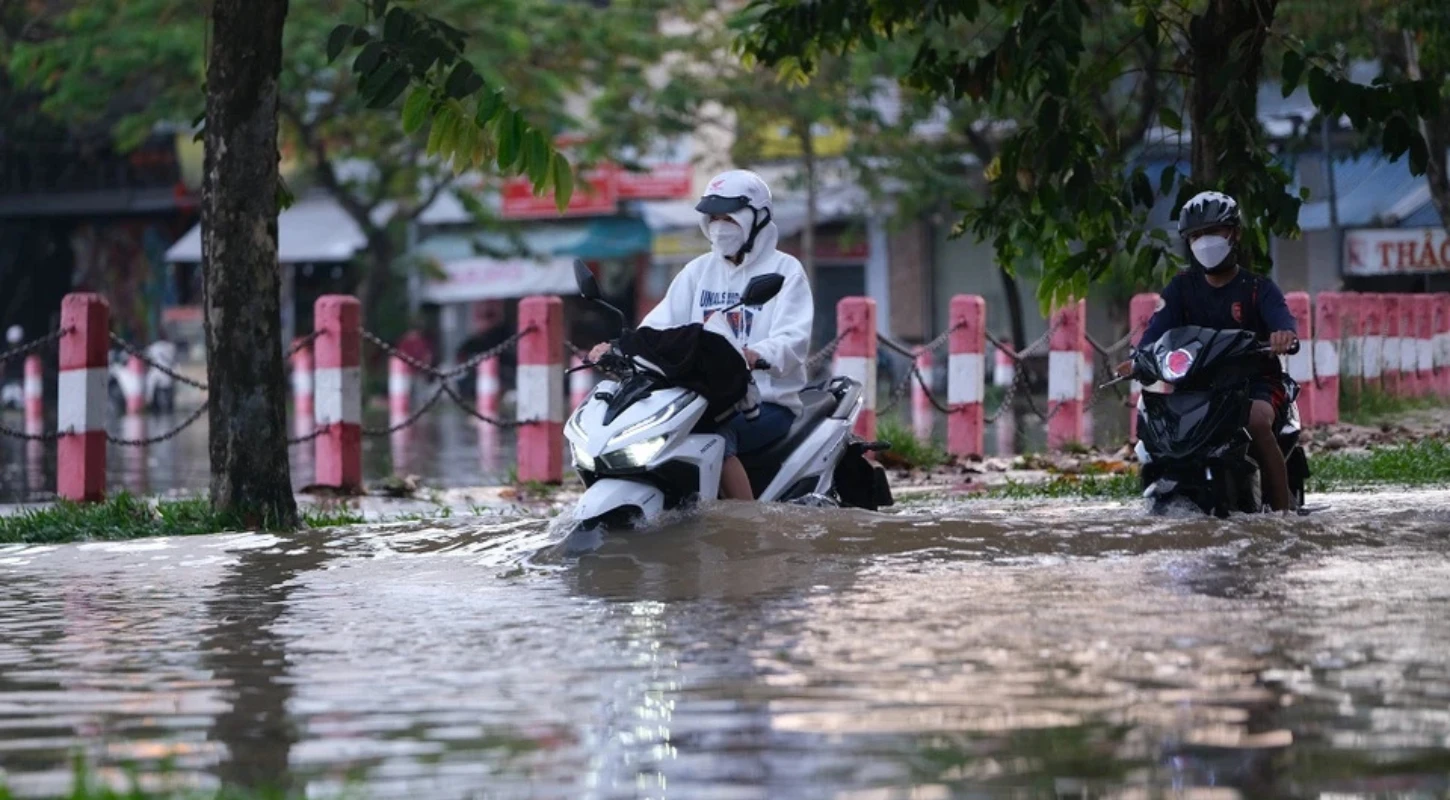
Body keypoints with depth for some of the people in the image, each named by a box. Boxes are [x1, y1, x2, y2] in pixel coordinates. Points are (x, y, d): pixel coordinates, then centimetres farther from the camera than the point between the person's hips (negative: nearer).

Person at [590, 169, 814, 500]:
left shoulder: (785, 270, 1)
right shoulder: (699, 271, 18)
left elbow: (794, 340, -14)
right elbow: (660, 325, 8)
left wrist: (757, 355, -37)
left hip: (768, 402, -5)